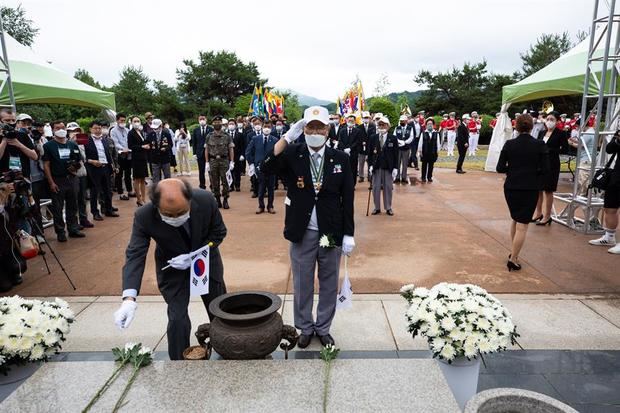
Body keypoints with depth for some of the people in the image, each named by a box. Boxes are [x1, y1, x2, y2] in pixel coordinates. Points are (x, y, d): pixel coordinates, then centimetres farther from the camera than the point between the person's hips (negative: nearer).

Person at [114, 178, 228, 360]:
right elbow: (135, 255, -30)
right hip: (172, 267, -1)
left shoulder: (206, 200, -31)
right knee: (177, 318, -9)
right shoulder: (144, 216, -32)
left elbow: (218, 232, -15)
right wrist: (129, 298, -43)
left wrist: (195, 257, -28)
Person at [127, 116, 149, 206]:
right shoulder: (131, 133, -8)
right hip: (136, 158, -7)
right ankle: (139, 200, 9)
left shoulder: (141, 132, 11)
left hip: (143, 158, 7)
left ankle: (144, 199, 16)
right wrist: (142, 147, -17)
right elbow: (130, 146, -14)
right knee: (137, 179, 1)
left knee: (143, 179, 10)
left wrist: (147, 146, 2)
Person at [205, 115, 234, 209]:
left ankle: (225, 200, 7)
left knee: (225, 182, -2)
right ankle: (217, 200, 16)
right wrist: (207, 162, 0)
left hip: (224, 160, -2)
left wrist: (232, 162, -7)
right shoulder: (209, 136, 6)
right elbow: (206, 150, 7)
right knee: (214, 183, 6)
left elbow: (231, 149, 1)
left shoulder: (227, 136, 1)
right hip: (213, 161, 2)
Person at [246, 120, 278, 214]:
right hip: (259, 167, 0)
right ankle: (261, 206, 16)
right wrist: (251, 164, 1)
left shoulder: (275, 140, -2)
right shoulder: (255, 139, 2)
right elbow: (248, 152, 7)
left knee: (271, 188, 7)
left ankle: (270, 206, 20)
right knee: (261, 188, 3)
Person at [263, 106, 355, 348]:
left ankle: (323, 328, 35)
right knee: (302, 284, 14)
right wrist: (288, 137, -26)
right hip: (302, 233, 0)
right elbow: (267, 168, -23)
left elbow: (347, 199, -1)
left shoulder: (340, 159, -3)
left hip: (331, 233, 1)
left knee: (329, 284, 14)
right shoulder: (292, 155, -5)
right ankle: (305, 328, 35)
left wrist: (348, 234, -3)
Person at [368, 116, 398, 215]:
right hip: (376, 167, 1)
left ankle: (388, 208, 16)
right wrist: (370, 165, -3)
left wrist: (395, 168, -6)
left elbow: (396, 154, 0)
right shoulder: (373, 138, 4)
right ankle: (377, 208, 15)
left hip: (388, 167, -1)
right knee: (376, 188, 4)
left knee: (388, 188, 6)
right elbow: (370, 153, 6)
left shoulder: (393, 138, 0)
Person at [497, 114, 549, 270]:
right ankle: (513, 259, 2)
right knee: (522, 224, 2)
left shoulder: (509, 144, -5)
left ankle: (513, 252, 30)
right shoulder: (540, 144, -7)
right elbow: (544, 169, -6)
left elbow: (500, 168, -6)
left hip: (511, 187, 3)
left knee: (515, 219, 22)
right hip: (530, 188, -2)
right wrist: (532, 172, 13)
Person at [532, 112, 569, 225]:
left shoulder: (561, 133, -4)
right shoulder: (541, 133, 11)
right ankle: (538, 213, 23)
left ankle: (547, 216, 11)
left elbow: (565, 149, -10)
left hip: (552, 165, -5)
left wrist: (550, 150, -17)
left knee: (548, 190, 0)